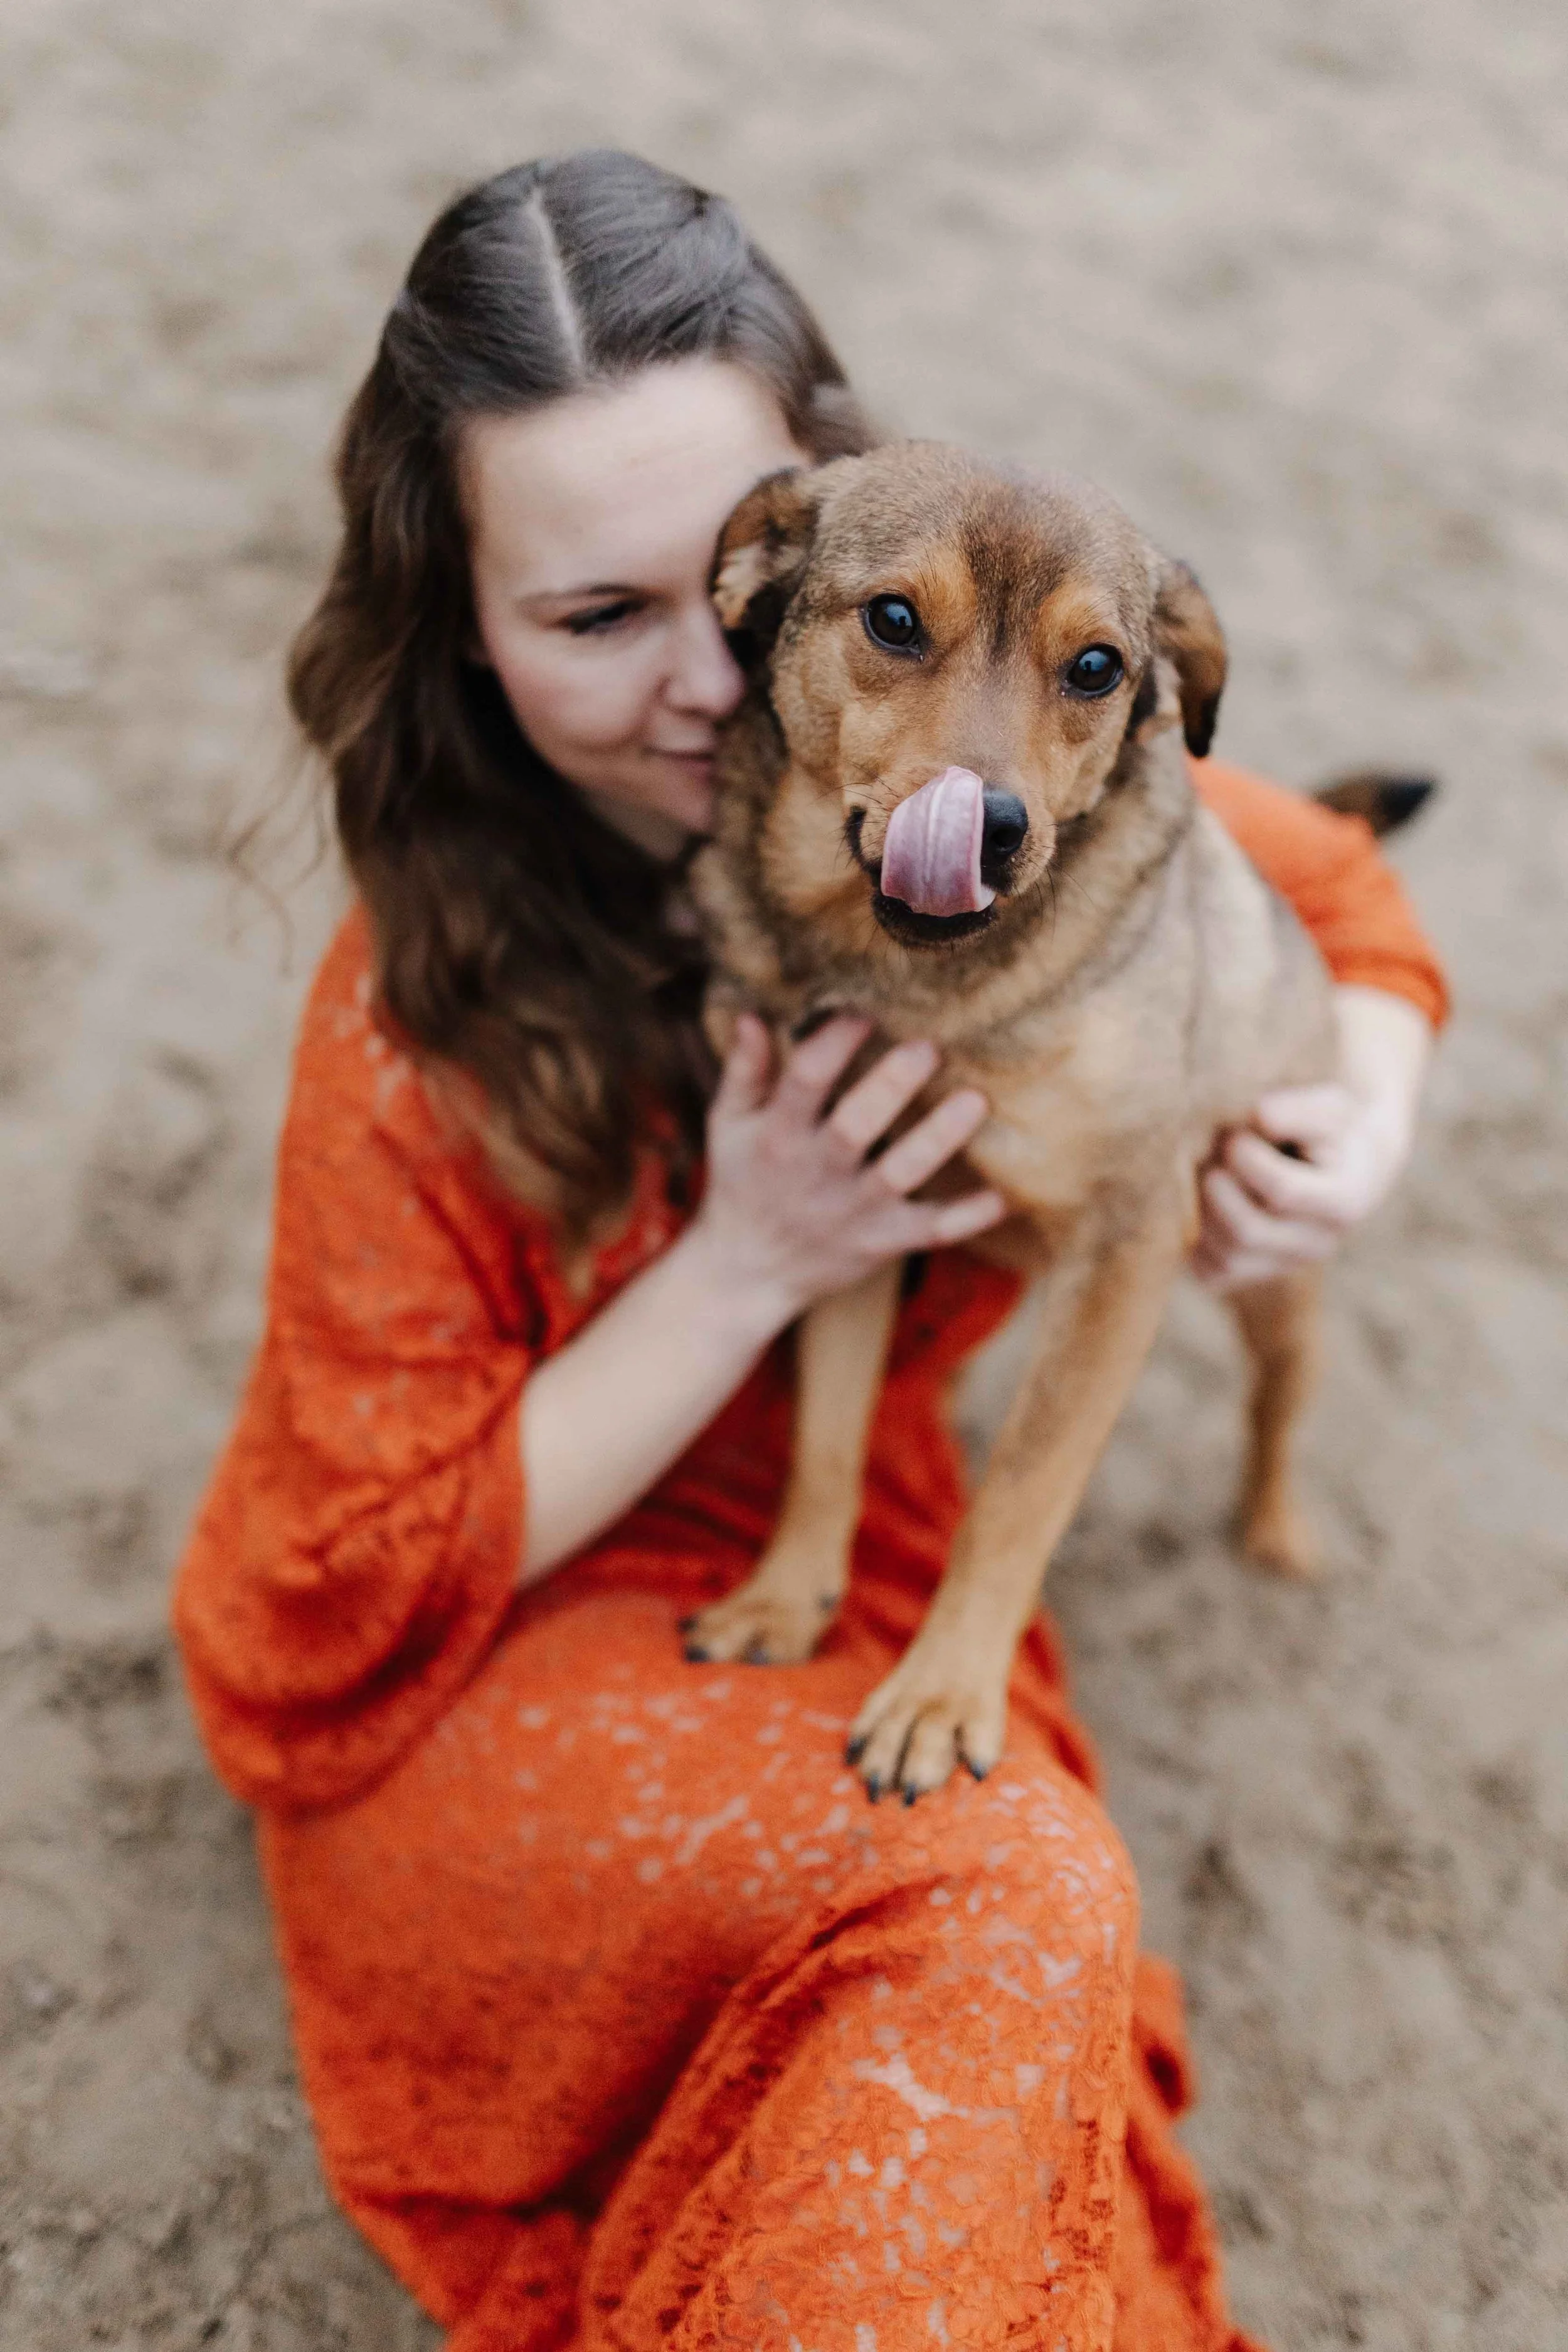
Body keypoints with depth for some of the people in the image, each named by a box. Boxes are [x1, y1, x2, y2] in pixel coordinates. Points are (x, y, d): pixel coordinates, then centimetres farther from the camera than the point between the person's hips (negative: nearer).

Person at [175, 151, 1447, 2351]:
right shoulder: (430, 1018, -24)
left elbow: (1345, 898, 6)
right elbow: (385, 1574, -16)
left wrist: (1358, 1122, -17)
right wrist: (750, 1263, -26)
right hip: (476, 1658, -4)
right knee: (1011, 1883, -28)